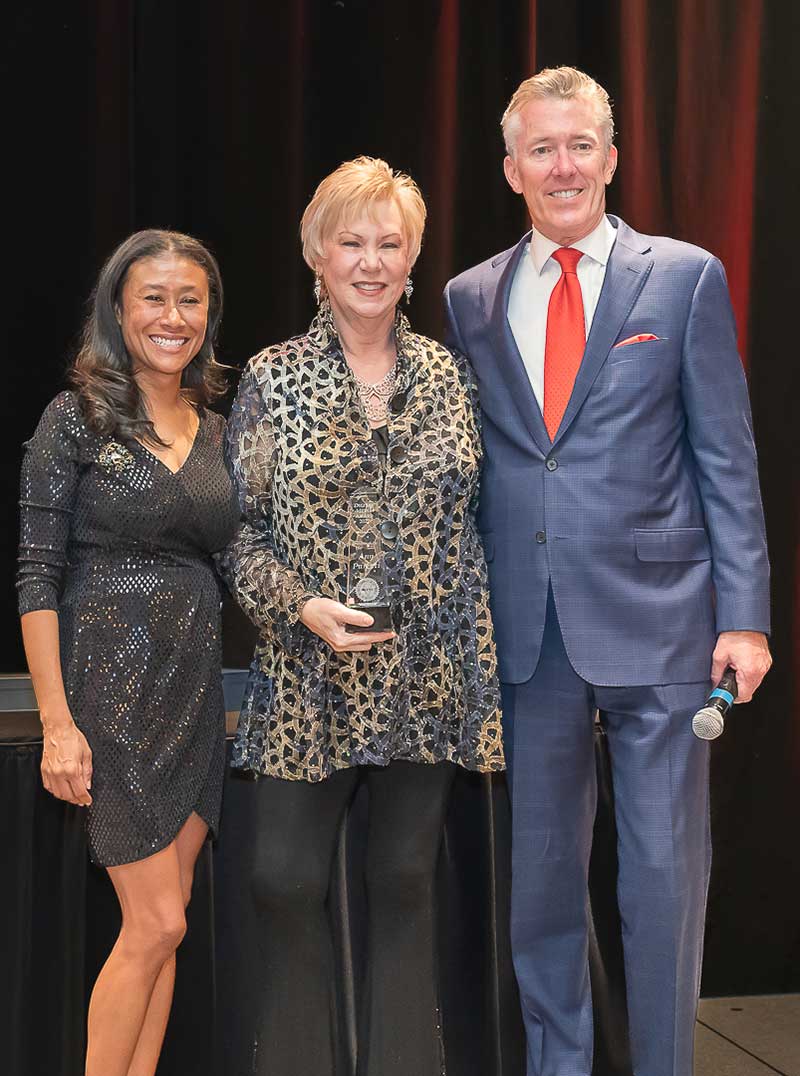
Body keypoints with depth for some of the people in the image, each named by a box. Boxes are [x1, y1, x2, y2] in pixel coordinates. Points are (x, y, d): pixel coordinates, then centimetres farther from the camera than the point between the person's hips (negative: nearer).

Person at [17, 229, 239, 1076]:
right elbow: (37, 577, -9)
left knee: (161, 923, 8)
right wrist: (57, 721, -15)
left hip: (196, 689, 6)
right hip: (113, 689, -5)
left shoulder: (214, 431, 11)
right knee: (156, 923, -5)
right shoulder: (77, 418, -6)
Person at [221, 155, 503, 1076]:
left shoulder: (447, 375, 6)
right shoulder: (272, 378, 0)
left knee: (405, 885, 9)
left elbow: (471, 526, 9)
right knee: (286, 887, 0)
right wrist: (302, 607, -16)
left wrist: (484, 668, 4)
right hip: (309, 676, -1)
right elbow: (237, 529, 0)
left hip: (425, 677, 2)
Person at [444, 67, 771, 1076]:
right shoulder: (472, 298, 10)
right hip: (526, 629, 3)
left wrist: (744, 614, -7)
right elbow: (469, 464, 12)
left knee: (664, 869, 4)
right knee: (539, 868, 13)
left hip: (655, 614, -3)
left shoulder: (685, 277, 1)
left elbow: (726, 457, -1)